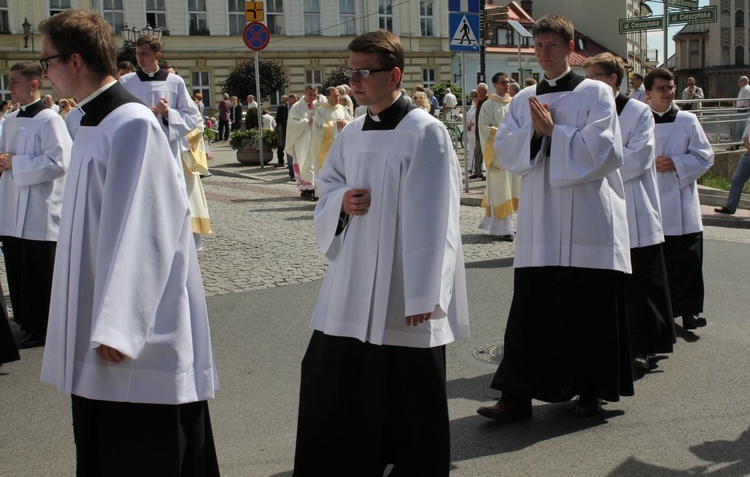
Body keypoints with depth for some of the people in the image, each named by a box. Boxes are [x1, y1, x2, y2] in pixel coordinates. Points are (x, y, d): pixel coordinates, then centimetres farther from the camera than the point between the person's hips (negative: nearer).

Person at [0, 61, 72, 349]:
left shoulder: (49, 120, -11)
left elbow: (59, 162, -21)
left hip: (39, 212, -8)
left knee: (39, 275, 1)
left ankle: (42, 329, 12)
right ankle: (26, 322, 25)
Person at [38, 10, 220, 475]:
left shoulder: (131, 125, -18)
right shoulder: (93, 122, 12)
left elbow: (136, 230, -22)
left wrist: (114, 326, -22)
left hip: (141, 333, -10)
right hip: (97, 325, 10)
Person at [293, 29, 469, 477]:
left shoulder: (426, 133, -12)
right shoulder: (351, 134, 9)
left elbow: (432, 219, -15)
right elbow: (327, 186, 20)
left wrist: (423, 295, -17)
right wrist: (341, 202, -5)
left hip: (403, 291, -6)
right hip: (352, 284, 7)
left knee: (408, 399, 4)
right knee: (329, 379, 12)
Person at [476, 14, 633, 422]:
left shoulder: (595, 94, 0)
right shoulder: (523, 100, 13)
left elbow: (602, 150, -12)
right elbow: (503, 149, 4)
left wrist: (553, 131, -12)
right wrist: (534, 132, -12)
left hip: (588, 219, -3)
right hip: (539, 219, 3)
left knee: (590, 309, 5)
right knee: (529, 310, 1)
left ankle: (591, 390, 21)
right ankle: (517, 396, 5)